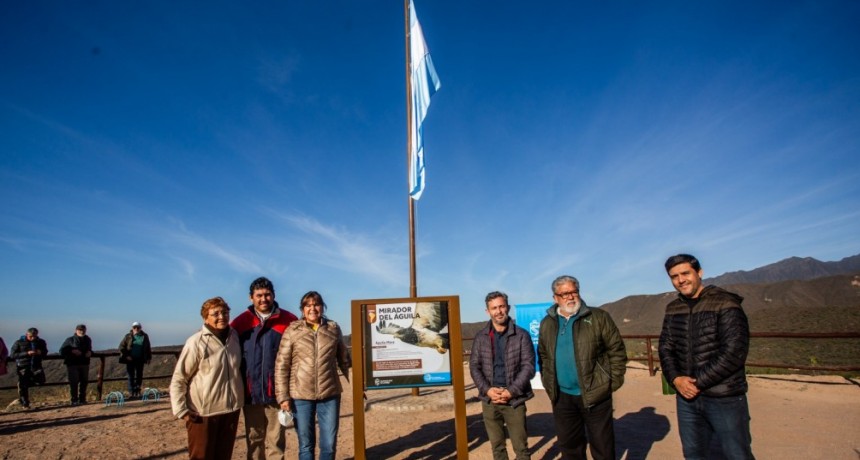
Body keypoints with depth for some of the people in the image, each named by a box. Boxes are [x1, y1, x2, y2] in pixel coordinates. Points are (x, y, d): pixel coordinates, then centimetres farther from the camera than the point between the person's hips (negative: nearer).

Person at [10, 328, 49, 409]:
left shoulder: (41, 342, 6)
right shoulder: (19, 343, -4)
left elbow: (45, 352, 16)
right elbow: (13, 355, -8)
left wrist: (41, 352, -9)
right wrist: (27, 353, -21)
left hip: (36, 365, 3)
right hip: (23, 366, -2)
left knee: (40, 380, -12)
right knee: (23, 386, -1)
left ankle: (22, 384, 17)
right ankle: (25, 404, 15)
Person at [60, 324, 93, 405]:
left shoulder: (88, 340, 10)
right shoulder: (70, 340, -4)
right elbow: (62, 351, -5)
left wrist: (90, 352, 1)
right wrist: (72, 351, -19)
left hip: (84, 364, 4)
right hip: (72, 364, -4)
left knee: (84, 381, 7)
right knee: (74, 382, -6)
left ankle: (82, 399, 17)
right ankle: (74, 400, 2)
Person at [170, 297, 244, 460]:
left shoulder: (234, 336, 1)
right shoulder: (196, 342, -15)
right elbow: (178, 379, -12)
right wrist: (181, 410, -16)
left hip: (231, 410, 5)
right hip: (203, 413, -5)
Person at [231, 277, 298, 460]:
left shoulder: (289, 321, -5)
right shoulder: (240, 322, -1)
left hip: (277, 391, -1)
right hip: (250, 392, 2)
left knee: (275, 440, 8)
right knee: (254, 440, 14)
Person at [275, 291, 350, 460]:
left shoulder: (334, 329, 4)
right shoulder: (292, 331, -2)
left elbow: (344, 360, 11)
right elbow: (281, 365, -2)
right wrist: (283, 396, -6)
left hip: (330, 394, 1)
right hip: (300, 396, -1)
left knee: (329, 444, 8)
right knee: (306, 445, 10)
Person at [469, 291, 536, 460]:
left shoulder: (521, 335, -3)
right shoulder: (481, 337, 4)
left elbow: (528, 366, -7)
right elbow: (474, 366, 2)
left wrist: (511, 391, -16)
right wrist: (487, 390, -13)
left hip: (515, 400, -2)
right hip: (489, 400, 2)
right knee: (497, 446, 14)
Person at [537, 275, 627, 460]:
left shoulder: (598, 317, -6)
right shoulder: (547, 324, 6)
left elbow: (617, 351, -4)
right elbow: (543, 356, 15)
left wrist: (613, 382, -8)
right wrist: (548, 383, 9)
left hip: (595, 394, -3)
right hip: (562, 396, 4)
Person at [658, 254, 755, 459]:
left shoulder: (725, 303, -11)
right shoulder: (673, 309, 7)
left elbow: (734, 352, -19)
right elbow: (665, 348, 8)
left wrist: (698, 382, -18)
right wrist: (676, 379, -10)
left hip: (725, 399, -5)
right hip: (687, 398, 5)